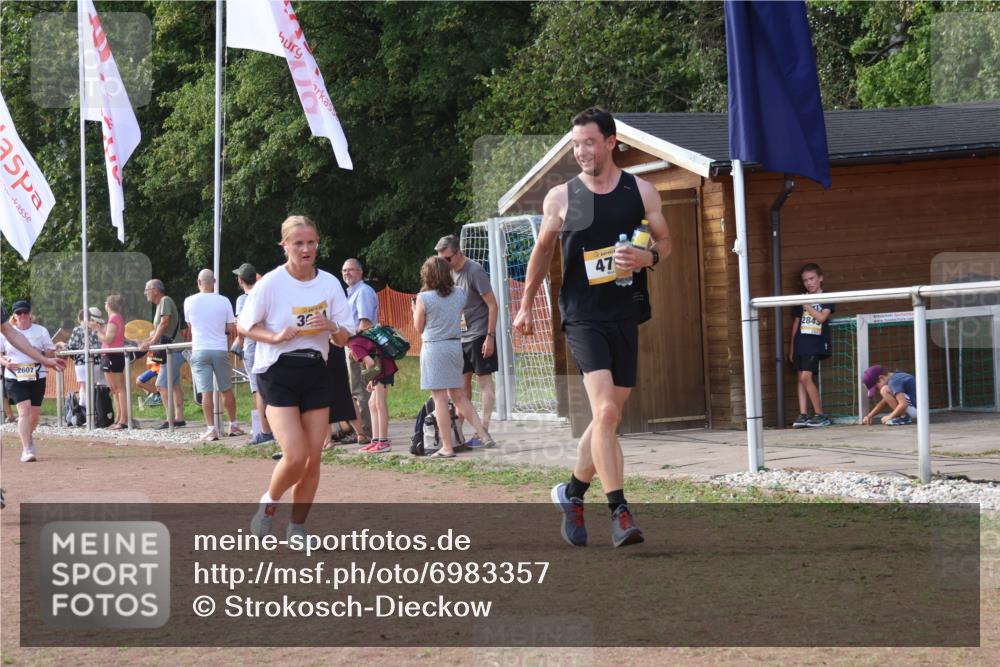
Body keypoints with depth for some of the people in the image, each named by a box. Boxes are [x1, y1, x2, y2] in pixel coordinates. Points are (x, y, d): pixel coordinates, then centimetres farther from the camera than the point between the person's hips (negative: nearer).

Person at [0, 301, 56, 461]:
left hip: (37, 377, 2)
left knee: (35, 412, 8)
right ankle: (26, 449, -18)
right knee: (24, 410, -16)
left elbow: (51, 352, 7)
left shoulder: (40, 331, 5)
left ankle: (28, 437, 39)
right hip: (14, 378, -2)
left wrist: (42, 356, -15)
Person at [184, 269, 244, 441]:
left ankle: (211, 429, -8)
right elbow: (232, 329, 0)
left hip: (199, 351, -1)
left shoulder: (189, 302, -1)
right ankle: (233, 425, 21)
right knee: (226, 389, 14)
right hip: (220, 349, 1)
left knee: (206, 392, -3)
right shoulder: (223, 301, -2)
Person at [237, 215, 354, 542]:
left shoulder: (330, 283, 2)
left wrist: (332, 327, -15)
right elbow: (243, 325, 0)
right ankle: (269, 503, 14)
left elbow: (344, 338, 7)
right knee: (295, 456, -16)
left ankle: (297, 528, 19)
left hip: (315, 372, 4)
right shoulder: (271, 283, -9)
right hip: (278, 372, -4)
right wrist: (275, 337, -16)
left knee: (313, 457, 3)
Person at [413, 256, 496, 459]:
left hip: (433, 348, -5)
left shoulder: (423, 298, -11)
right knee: (459, 397, 17)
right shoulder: (459, 294, 3)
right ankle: (483, 434, 11)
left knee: (440, 398, -2)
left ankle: (447, 447, -2)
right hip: (455, 345, 5)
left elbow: (418, 327, -2)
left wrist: (415, 310, 14)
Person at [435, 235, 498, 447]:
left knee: (484, 381, -3)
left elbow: (492, 305, -13)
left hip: (479, 335, -7)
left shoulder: (474, 271, -14)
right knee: (462, 382, 9)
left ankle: (484, 431, -4)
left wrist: (490, 336, -17)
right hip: (460, 336, 7)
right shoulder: (450, 272, 8)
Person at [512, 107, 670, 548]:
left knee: (610, 415, 10)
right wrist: (525, 306, 15)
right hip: (582, 317, -3)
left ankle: (573, 492, 32)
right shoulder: (561, 197, -1)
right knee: (605, 410, -19)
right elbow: (543, 250, 12)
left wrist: (648, 257, -10)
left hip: (625, 316, 3)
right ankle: (619, 511, -19)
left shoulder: (641, 191, 3)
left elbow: (664, 242, 13)